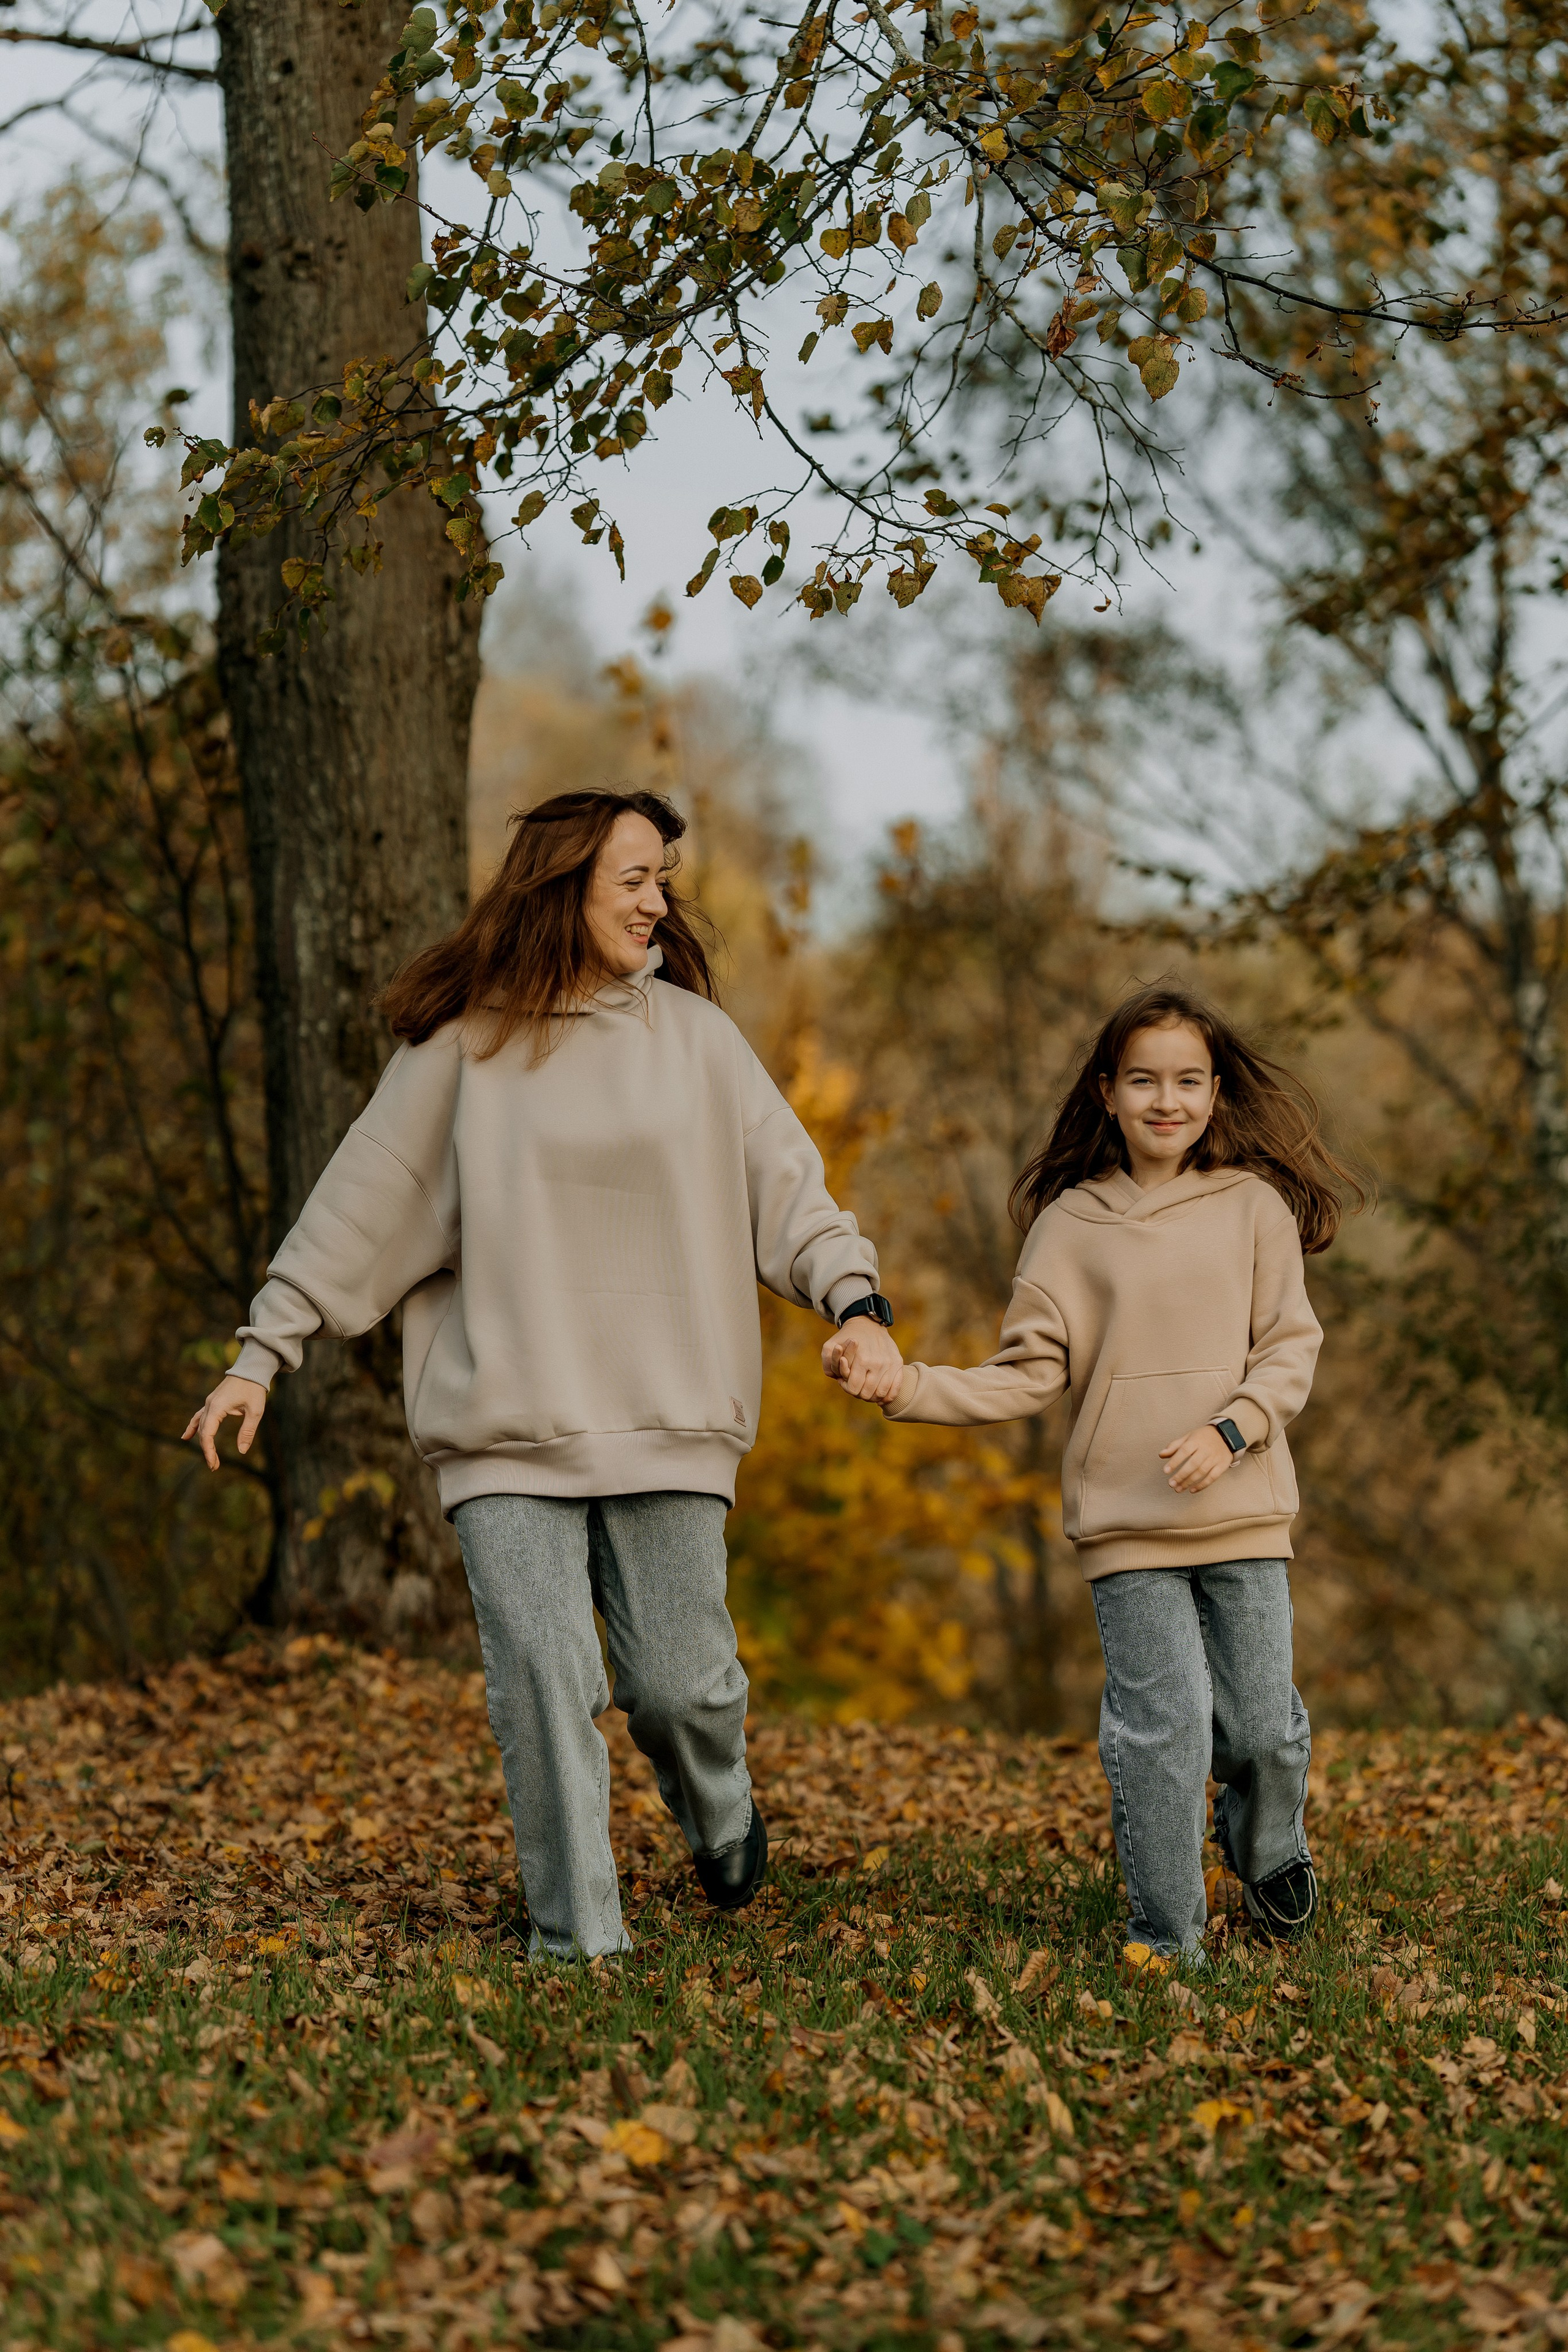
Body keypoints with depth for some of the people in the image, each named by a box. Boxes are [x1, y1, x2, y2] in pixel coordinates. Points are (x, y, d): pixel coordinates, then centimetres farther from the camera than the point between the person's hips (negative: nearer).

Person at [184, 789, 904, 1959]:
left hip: (666, 1422, 1)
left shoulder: (693, 1035, 6)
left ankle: (723, 1817, 35)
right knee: (545, 1687, -8)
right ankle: (577, 1940, 3)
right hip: (507, 1430, -1)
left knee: (682, 1684, 2)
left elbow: (789, 1188, 6)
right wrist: (264, 1354, 3)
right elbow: (360, 1204, 6)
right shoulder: (462, 1042, 2)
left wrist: (860, 1304, -10)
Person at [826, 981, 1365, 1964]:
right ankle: (1167, 1935, 9)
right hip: (1126, 1522, -1)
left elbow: (1291, 1350, 2)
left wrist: (1230, 1429, -15)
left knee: (1262, 1721, 5)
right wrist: (903, 1385, -8)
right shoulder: (1071, 1223, 4)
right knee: (1164, 1721, -7)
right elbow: (1030, 1375, 3)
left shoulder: (1255, 1207, 3)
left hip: (1243, 1511, 1)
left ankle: (1269, 1847, 39)